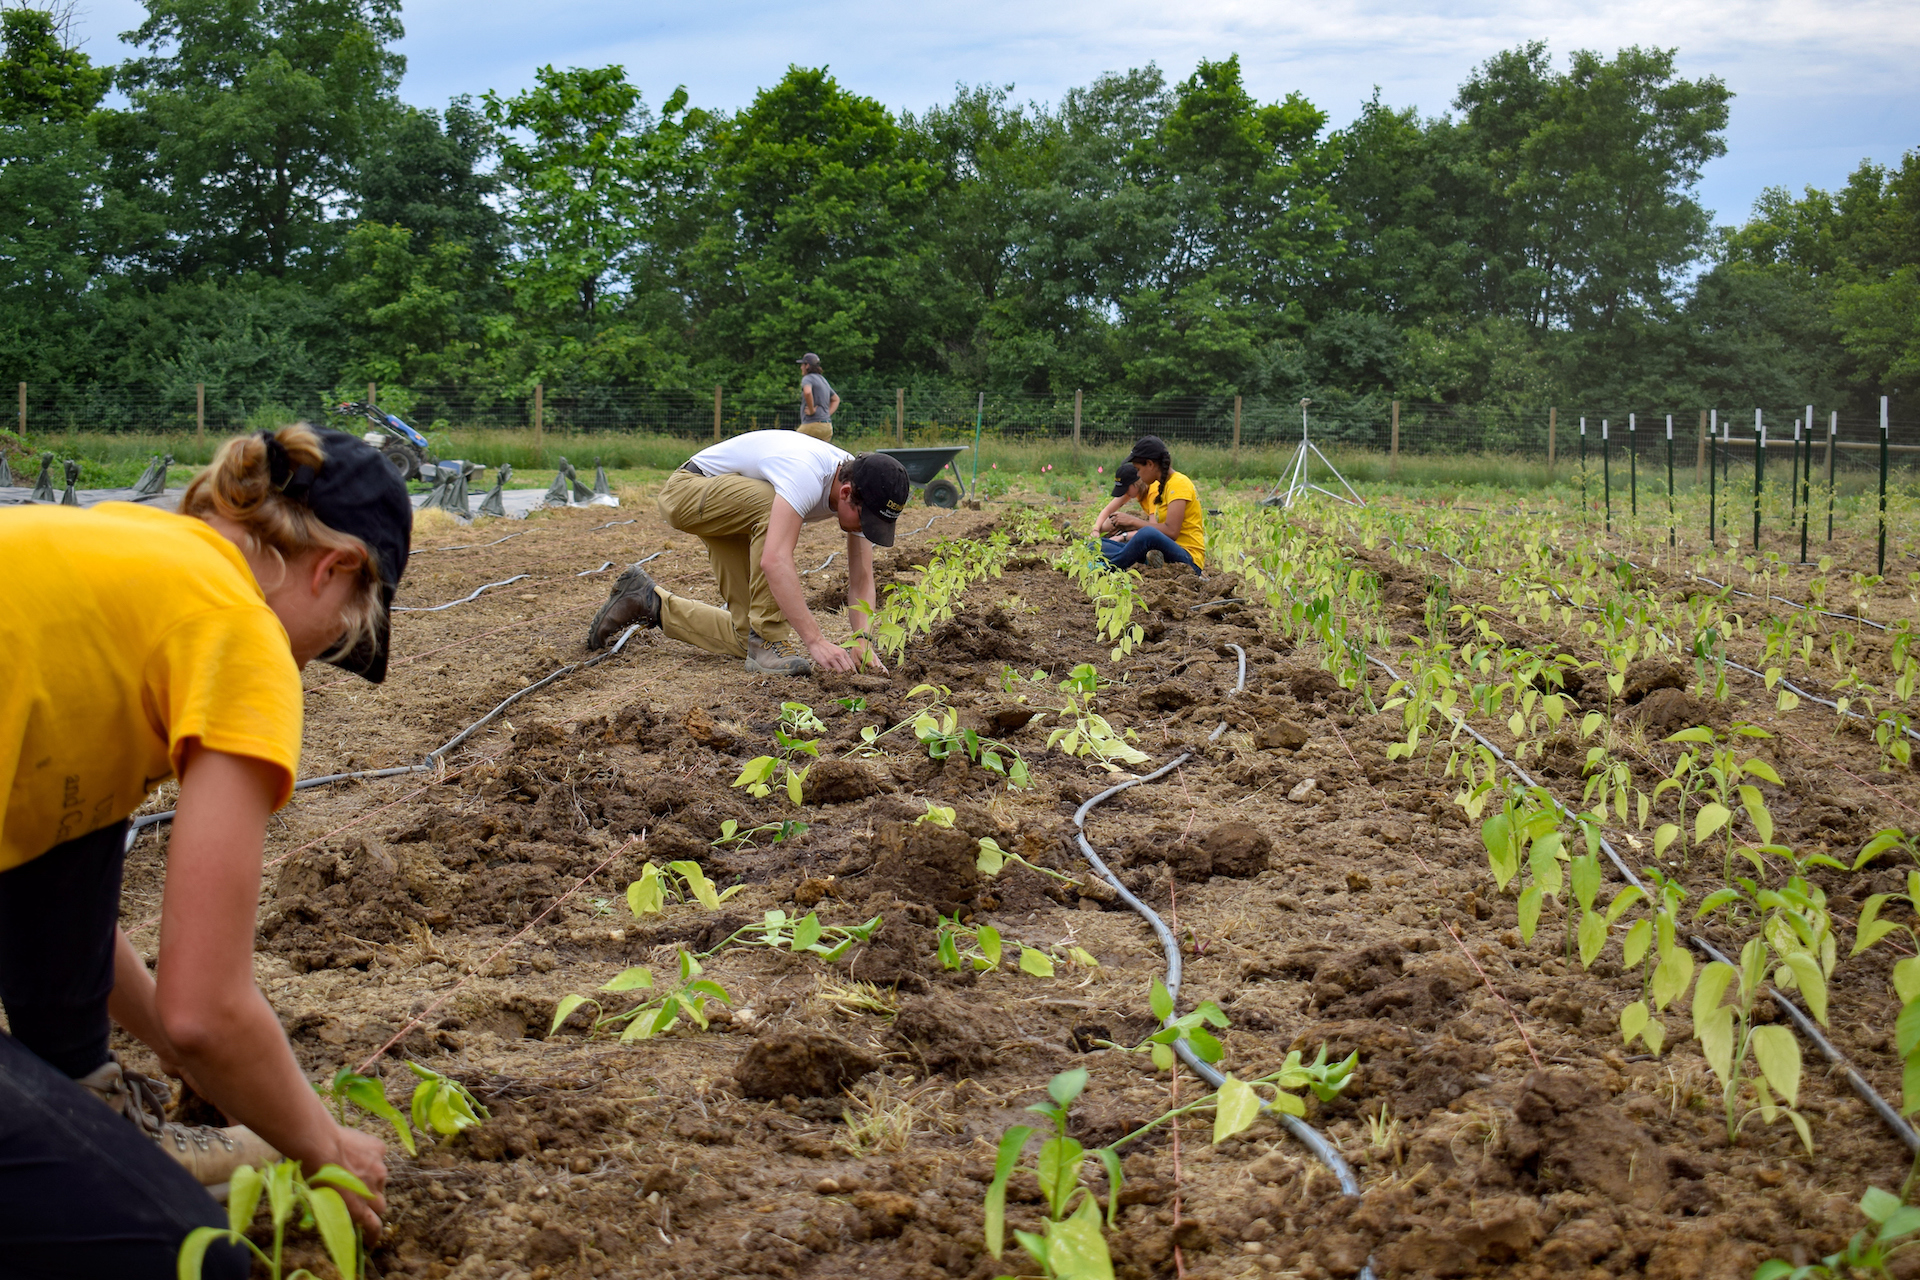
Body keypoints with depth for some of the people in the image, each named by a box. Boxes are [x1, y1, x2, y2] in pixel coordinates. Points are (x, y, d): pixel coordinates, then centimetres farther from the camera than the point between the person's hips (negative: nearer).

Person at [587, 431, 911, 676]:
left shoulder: (859, 493, -14)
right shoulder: (807, 476, -39)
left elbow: (861, 579, -10)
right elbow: (775, 561, -49)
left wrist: (862, 640, -27)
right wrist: (816, 641, -51)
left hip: (738, 512, 8)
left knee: (745, 635, -2)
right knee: (773, 505, -39)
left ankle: (651, 603, 20)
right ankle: (767, 640, -29)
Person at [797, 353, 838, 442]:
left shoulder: (807, 378, -6)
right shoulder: (823, 379, 23)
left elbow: (807, 392, -30)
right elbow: (836, 399, 33)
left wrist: (812, 410, -18)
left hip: (813, 425, -9)